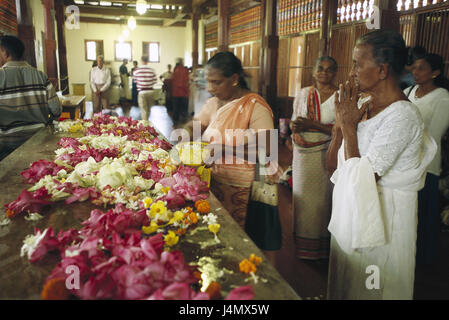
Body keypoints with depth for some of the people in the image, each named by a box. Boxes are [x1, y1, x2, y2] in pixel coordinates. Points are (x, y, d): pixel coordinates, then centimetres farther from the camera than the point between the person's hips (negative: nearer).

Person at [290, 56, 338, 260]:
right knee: (304, 199, 6)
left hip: (326, 157, -3)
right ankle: (303, 246, 20)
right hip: (303, 155, 3)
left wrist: (313, 124, -18)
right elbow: (294, 122, 16)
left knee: (323, 199, 0)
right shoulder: (303, 94, 10)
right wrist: (295, 126, -7)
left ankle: (322, 247, 15)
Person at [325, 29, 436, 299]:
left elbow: (361, 179, -26)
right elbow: (332, 165, 4)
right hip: (351, 213, 8)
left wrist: (349, 125, -19)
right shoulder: (367, 107, 4)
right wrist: (342, 122, -8)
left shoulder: (402, 116, -22)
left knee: (367, 288, 13)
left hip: (380, 217, -7)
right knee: (345, 285, 23)